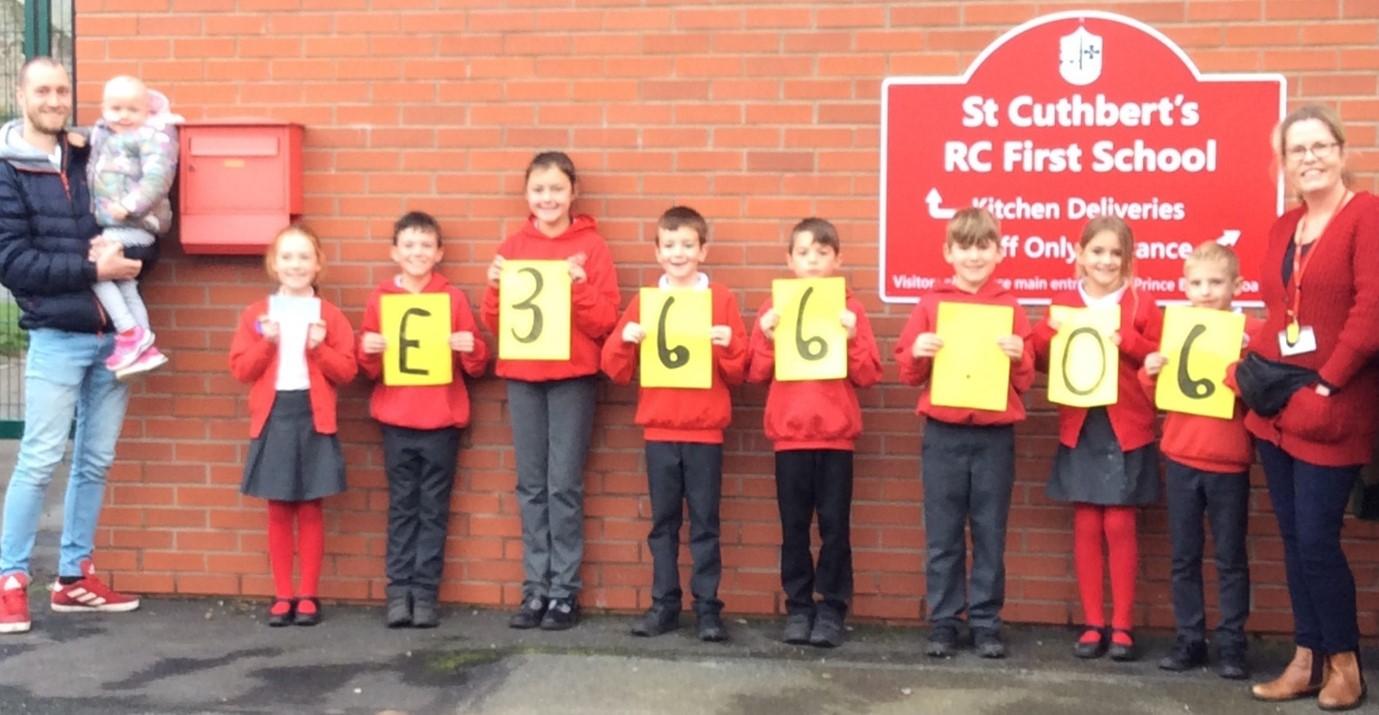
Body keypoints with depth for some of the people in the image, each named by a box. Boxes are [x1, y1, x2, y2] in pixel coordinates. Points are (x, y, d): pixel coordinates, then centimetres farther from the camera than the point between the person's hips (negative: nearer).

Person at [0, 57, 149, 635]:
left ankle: (74, 578, 20)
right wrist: (91, 269, -17)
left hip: (113, 334, 5)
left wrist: (129, 256, -11)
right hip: (57, 337, -5)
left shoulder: (93, 161, 9)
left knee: (96, 460, 10)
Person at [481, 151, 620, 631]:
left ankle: (565, 592, 7)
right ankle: (535, 589, 14)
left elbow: (604, 323, -6)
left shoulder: (591, 246, -2)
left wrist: (579, 285, -20)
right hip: (521, 377, 3)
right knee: (531, 486, 7)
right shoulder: (512, 247, 8)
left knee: (565, 485, -1)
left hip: (573, 378, -3)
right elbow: (494, 324, 8)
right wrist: (496, 287, -10)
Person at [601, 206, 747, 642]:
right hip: (658, 429, 2)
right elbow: (617, 372, 4)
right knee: (663, 522, 10)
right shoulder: (644, 301, 4)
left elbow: (738, 373, 0)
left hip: (704, 429, -2)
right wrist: (625, 340, -14)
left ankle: (708, 608, 11)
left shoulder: (721, 300, 0)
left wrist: (727, 345, -19)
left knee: (705, 523, 3)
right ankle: (664, 605, 18)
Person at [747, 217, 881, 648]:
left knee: (835, 524, 3)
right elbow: (755, 374, 3)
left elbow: (869, 376, -1)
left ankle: (832, 609, 12)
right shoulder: (774, 310, 5)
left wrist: (852, 338, -15)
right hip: (789, 434, 1)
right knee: (794, 525, 7)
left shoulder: (850, 310, 2)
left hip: (836, 435, -1)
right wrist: (767, 337, -12)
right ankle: (798, 608, 16)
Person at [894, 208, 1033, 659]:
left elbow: (1025, 382, 6)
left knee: (990, 534, 6)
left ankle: (986, 622, 16)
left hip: (995, 436, 0)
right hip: (943, 434, 0)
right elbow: (907, 374, 6)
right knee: (942, 536, 5)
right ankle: (943, 622, 15)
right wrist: (918, 353, -14)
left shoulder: (1010, 308, 4)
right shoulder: (931, 303, 3)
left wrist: (1018, 357, -14)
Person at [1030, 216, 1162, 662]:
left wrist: (1127, 341, -17)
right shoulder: (1064, 304, 6)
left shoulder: (1142, 305, 0)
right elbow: (1040, 362, 5)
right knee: (1086, 526, 5)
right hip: (1079, 429, 2)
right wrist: (1050, 329, -12)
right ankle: (1093, 624, 14)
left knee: (1120, 526, 1)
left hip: (1127, 431, -2)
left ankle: (1122, 625, 12)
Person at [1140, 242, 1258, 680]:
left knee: (1231, 558, 6)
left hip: (1229, 464, -3)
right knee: (1184, 557, 10)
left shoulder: (1253, 332, -6)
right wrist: (1151, 373, -8)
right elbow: (1158, 396, 11)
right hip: (1180, 460, 3)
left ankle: (1231, 645, 15)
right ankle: (1190, 640, 20)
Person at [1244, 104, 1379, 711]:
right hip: (1276, 409, 7)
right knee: (1294, 539, 10)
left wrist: (1328, 380, -15)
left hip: (1330, 411, -7)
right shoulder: (1282, 228, 14)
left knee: (1317, 540, -4)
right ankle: (1307, 661, 20)